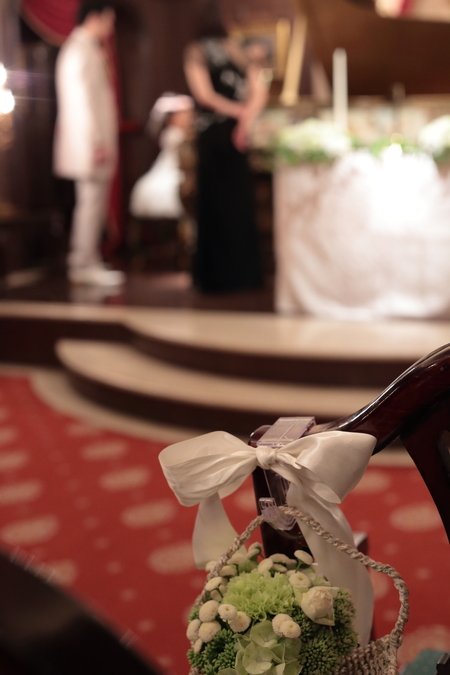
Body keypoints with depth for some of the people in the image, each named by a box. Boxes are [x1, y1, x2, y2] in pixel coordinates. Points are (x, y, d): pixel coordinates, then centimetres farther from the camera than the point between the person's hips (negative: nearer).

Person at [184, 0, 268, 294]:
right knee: (240, 200, 11)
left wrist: (240, 112, -5)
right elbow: (260, 91, 0)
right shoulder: (238, 50, 8)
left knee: (215, 202, 2)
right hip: (238, 134, 4)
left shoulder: (196, 52, -4)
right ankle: (245, 272, 16)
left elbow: (204, 94, -13)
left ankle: (218, 275, 7)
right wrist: (245, 119, -9)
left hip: (212, 134, -4)